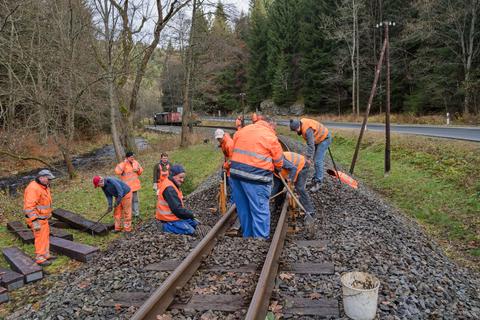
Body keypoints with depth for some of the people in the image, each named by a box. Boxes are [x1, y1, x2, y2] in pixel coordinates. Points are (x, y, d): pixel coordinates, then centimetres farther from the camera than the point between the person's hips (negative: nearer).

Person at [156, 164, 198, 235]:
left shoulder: (172, 185, 8)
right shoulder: (169, 189, -25)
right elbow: (177, 209, -28)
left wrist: (189, 213, 2)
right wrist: (191, 214, -15)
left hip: (174, 215, 10)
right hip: (169, 219, -10)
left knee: (195, 223, 12)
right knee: (191, 231, -15)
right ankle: (167, 226, -4)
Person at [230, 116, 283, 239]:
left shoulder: (243, 130, 16)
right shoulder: (270, 137, -2)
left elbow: (234, 148, 19)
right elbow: (279, 161, 5)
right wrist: (277, 169, 26)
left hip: (235, 172, 7)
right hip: (255, 176, -7)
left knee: (243, 208, 17)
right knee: (260, 210, 2)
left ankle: (247, 236, 31)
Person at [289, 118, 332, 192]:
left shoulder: (307, 130, -34)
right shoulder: (302, 124, -6)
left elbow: (311, 145, -30)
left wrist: (308, 158, -24)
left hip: (324, 138, -10)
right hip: (319, 138, 10)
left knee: (318, 161, -13)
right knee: (316, 160, 14)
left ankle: (318, 182, -9)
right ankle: (316, 178, 24)